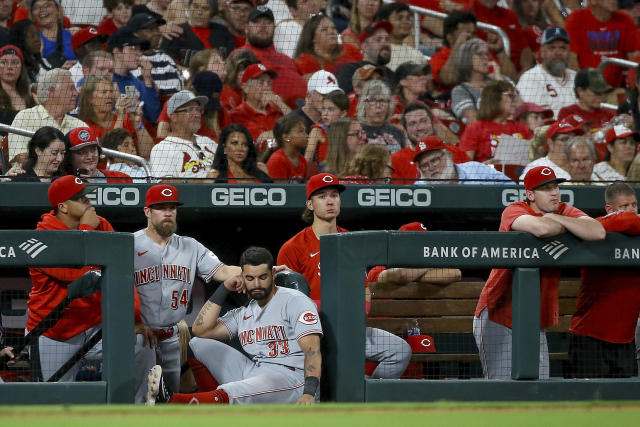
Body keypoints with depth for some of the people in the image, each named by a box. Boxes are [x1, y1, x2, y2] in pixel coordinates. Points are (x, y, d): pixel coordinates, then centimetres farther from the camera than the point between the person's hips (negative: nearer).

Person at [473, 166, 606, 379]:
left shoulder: (565, 212, 5)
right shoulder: (514, 211, -11)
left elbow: (598, 233, -13)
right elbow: (541, 228, -34)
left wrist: (557, 218, -14)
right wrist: (566, 226, -13)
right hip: (499, 315, -6)